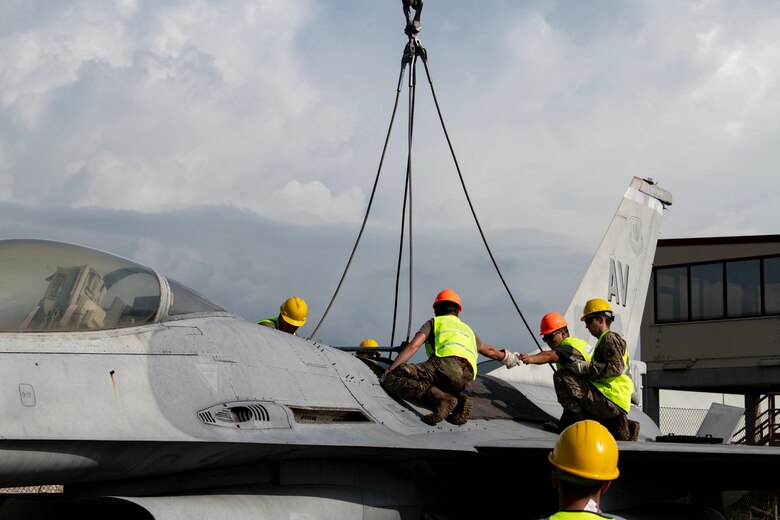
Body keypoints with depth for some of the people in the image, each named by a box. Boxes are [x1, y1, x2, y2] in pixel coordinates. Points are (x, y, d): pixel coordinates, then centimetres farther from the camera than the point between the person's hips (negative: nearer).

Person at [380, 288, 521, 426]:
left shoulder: (434, 322, 25)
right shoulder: (467, 329, 40)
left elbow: (412, 347, 10)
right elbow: (489, 350, 55)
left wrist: (388, 372, 7)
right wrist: (508, 357, 77)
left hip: (445, 364, -6)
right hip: (467, 379, 6)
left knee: (391, 379, -10)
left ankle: (441, 399, -27)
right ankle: (458, 401, -4)